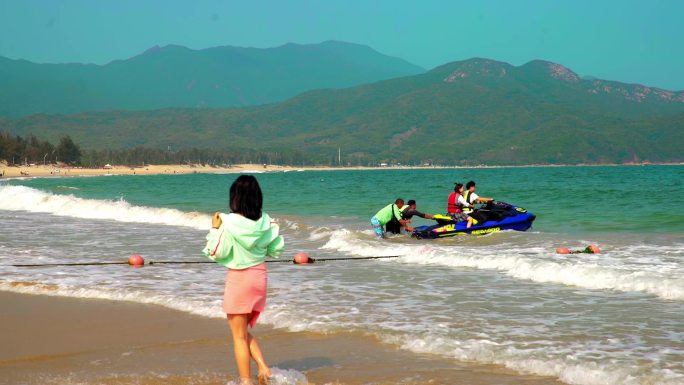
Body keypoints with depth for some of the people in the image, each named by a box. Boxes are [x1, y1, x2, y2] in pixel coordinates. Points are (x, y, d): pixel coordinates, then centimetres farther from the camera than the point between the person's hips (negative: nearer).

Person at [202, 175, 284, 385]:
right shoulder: (266, 221, -4)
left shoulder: (229, 223, -18)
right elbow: (276, 249, 4)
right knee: (243, 330, 22)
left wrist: (215, 229, -4)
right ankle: (263, 368, 9)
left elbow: (215, 253, -13)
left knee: (239, 335, 8)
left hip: (238, 278, -5)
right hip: (259, 275, 6)